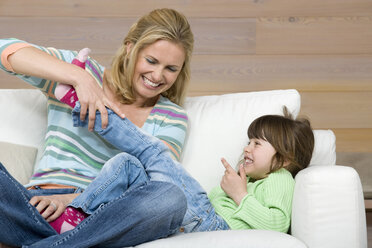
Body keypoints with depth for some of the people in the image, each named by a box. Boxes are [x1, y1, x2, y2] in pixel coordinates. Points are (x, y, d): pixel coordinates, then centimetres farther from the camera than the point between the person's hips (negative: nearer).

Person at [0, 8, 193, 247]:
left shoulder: (172, 117, 15)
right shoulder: (87, 73, 14)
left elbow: (152, 184, -2)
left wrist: (73, 199, -16)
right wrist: (79, 77, -12)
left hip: (103, 217, 1)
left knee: (172, 197, -32)